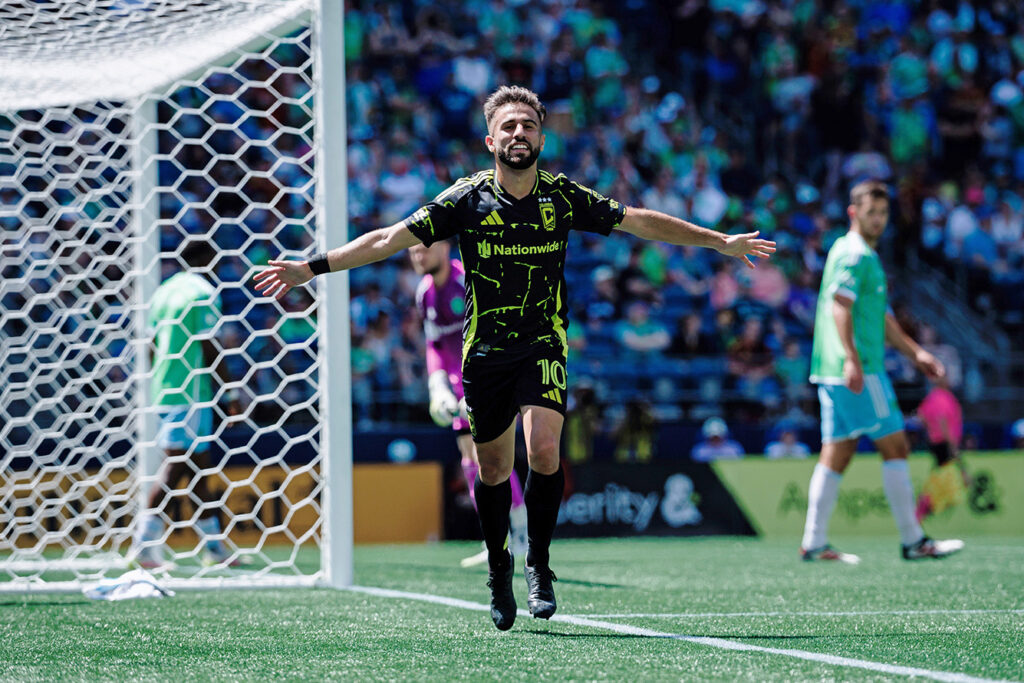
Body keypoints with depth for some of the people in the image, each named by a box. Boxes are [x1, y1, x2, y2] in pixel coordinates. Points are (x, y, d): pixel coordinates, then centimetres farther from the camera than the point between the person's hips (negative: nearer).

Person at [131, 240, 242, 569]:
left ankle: (214, 546, 19)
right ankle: (145, 539, -21)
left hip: (163, 389, 8)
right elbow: (208, 349, -12)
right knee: (176, 463, -12)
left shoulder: (163, 291, 16)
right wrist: (231, 393, -7)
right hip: (191, 391, -8)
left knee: (198, 465, 13)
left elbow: (152, 345, 17)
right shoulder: (204, 293, -8)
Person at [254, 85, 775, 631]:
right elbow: (389, 239, -8)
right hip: (485, 350, 0)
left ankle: (539, 564, -3)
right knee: (493, 468, 6)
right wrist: (312, 267, -14)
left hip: (543, 345, 0)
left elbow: (642, 222, 6)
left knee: (543, 450, -20)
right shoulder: (467, 199, -6)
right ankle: (498, 571, 29)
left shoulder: (563, 197, -3)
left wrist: (720, 241, 8)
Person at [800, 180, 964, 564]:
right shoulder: (853, 254, -9)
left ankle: (813, 543, 5)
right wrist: (852, 359, -29)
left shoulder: (868, 257, 24)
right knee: (895, 446, -6)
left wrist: (914, 352, 30)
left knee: (837, 453, 7)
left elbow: (881, 317, 31)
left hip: (836, 374, 10)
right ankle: (913, 541, -4)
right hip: (858, 371, -10)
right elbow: (840, 306, -21)